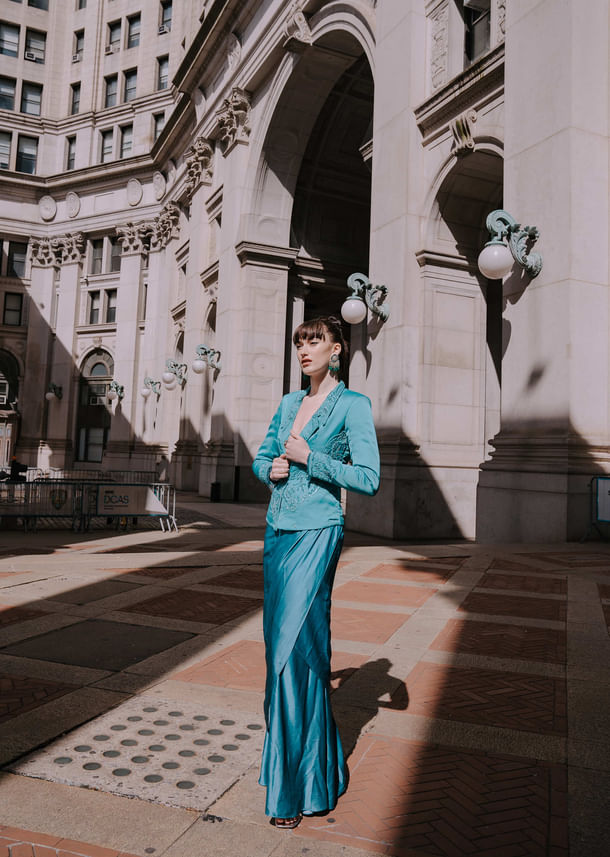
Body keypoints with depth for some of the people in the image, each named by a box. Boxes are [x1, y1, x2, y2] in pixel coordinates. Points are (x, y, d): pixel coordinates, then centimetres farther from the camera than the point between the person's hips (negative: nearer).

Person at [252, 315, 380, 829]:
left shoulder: (352, 405, -6)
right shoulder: (289, 403, 12)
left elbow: (369, 479, -12)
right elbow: (261, 458, 20)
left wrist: (309, 458, -14)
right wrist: (271, 469, -2)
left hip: (317, 533, -7)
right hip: (278, 531, 7)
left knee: (297, 648, -7)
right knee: (279, 643, 12)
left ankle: (299, 785, 8)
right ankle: (301, 753, 32)